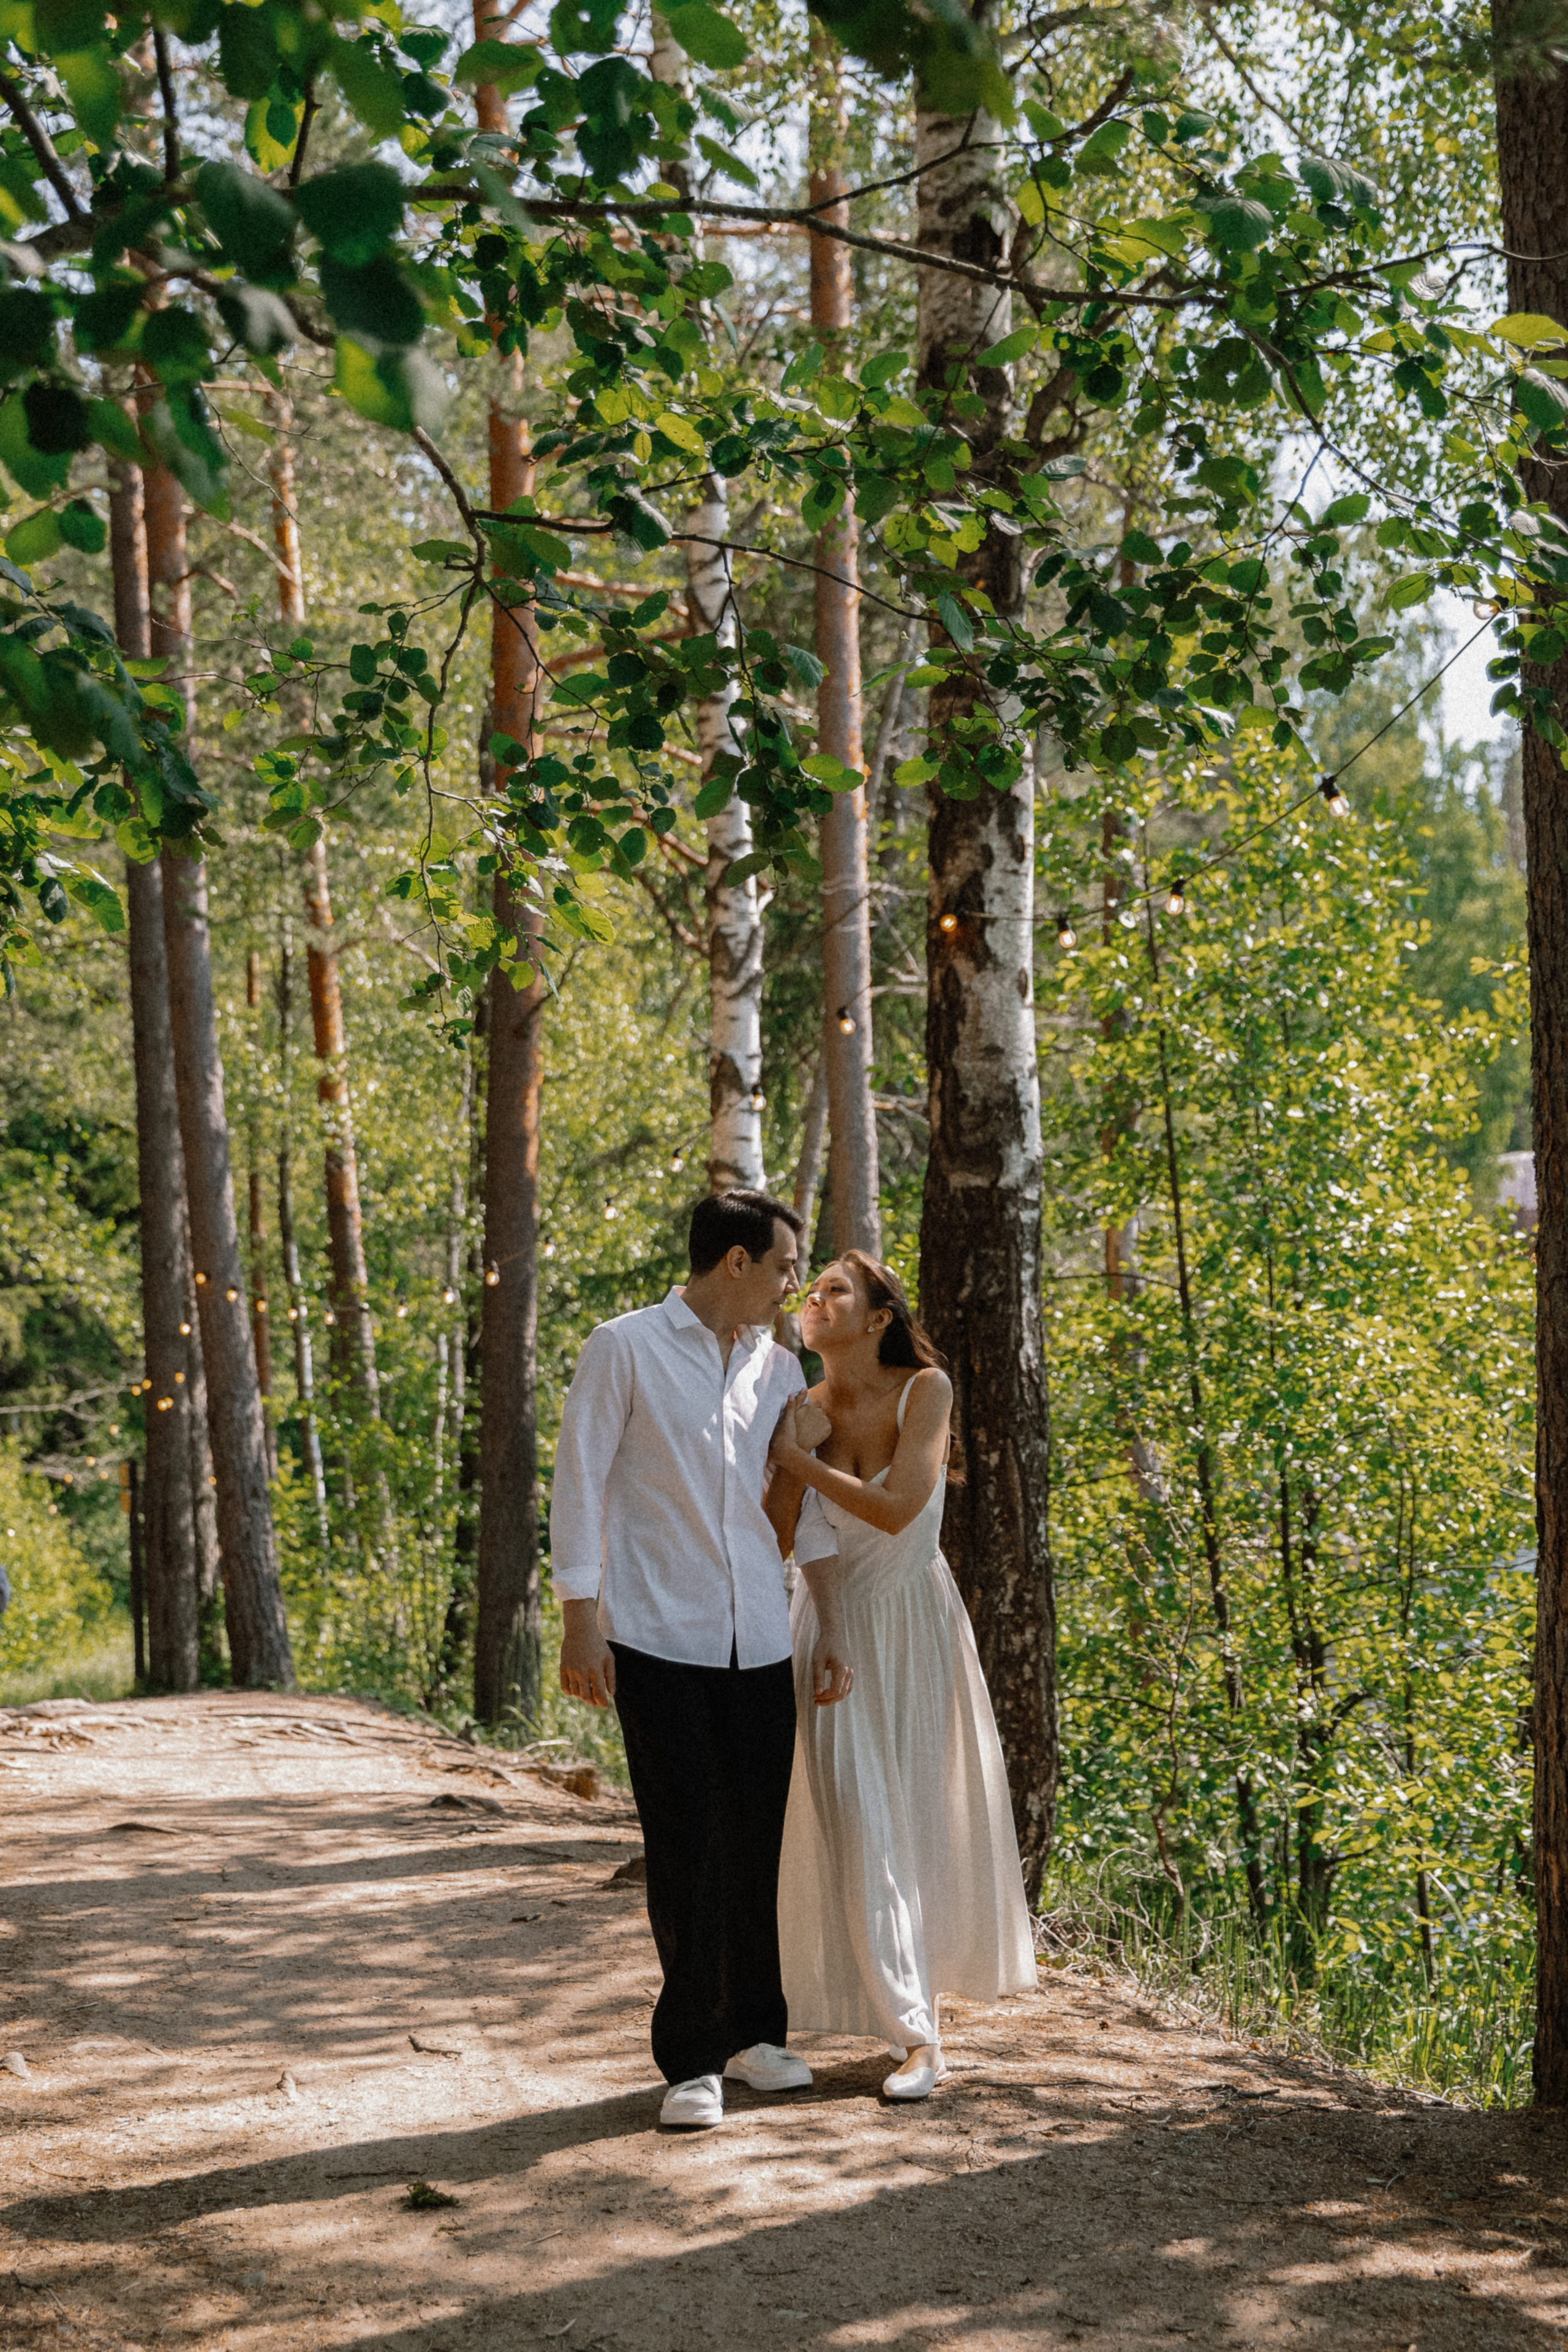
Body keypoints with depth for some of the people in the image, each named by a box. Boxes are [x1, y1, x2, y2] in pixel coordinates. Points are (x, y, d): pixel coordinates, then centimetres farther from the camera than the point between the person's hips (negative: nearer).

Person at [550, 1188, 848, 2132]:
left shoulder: (778, 1366, 13)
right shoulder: (625, 1349, -2)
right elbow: (581, 1483, -3)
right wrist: (581, 1617, -9)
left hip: (760, 1643, 5)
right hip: (659, 1638, -5)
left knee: (761, 1843, 7)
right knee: (686, 1850, -4)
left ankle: (754, 2032, 22)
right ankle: (693, 2061, 5)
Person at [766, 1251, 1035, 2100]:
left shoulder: (924, 1391, -11)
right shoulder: (802, 1412, -2)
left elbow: (896, 1509, -22)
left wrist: (799, 1458, -17)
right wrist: (790, 1462, -18)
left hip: (913, 1624, -2)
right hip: (835, 1629, 2)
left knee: (923, 1814, 8)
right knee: (855, 1823, -6)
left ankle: (918, 1986, 29)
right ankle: (913, 2034, -4)